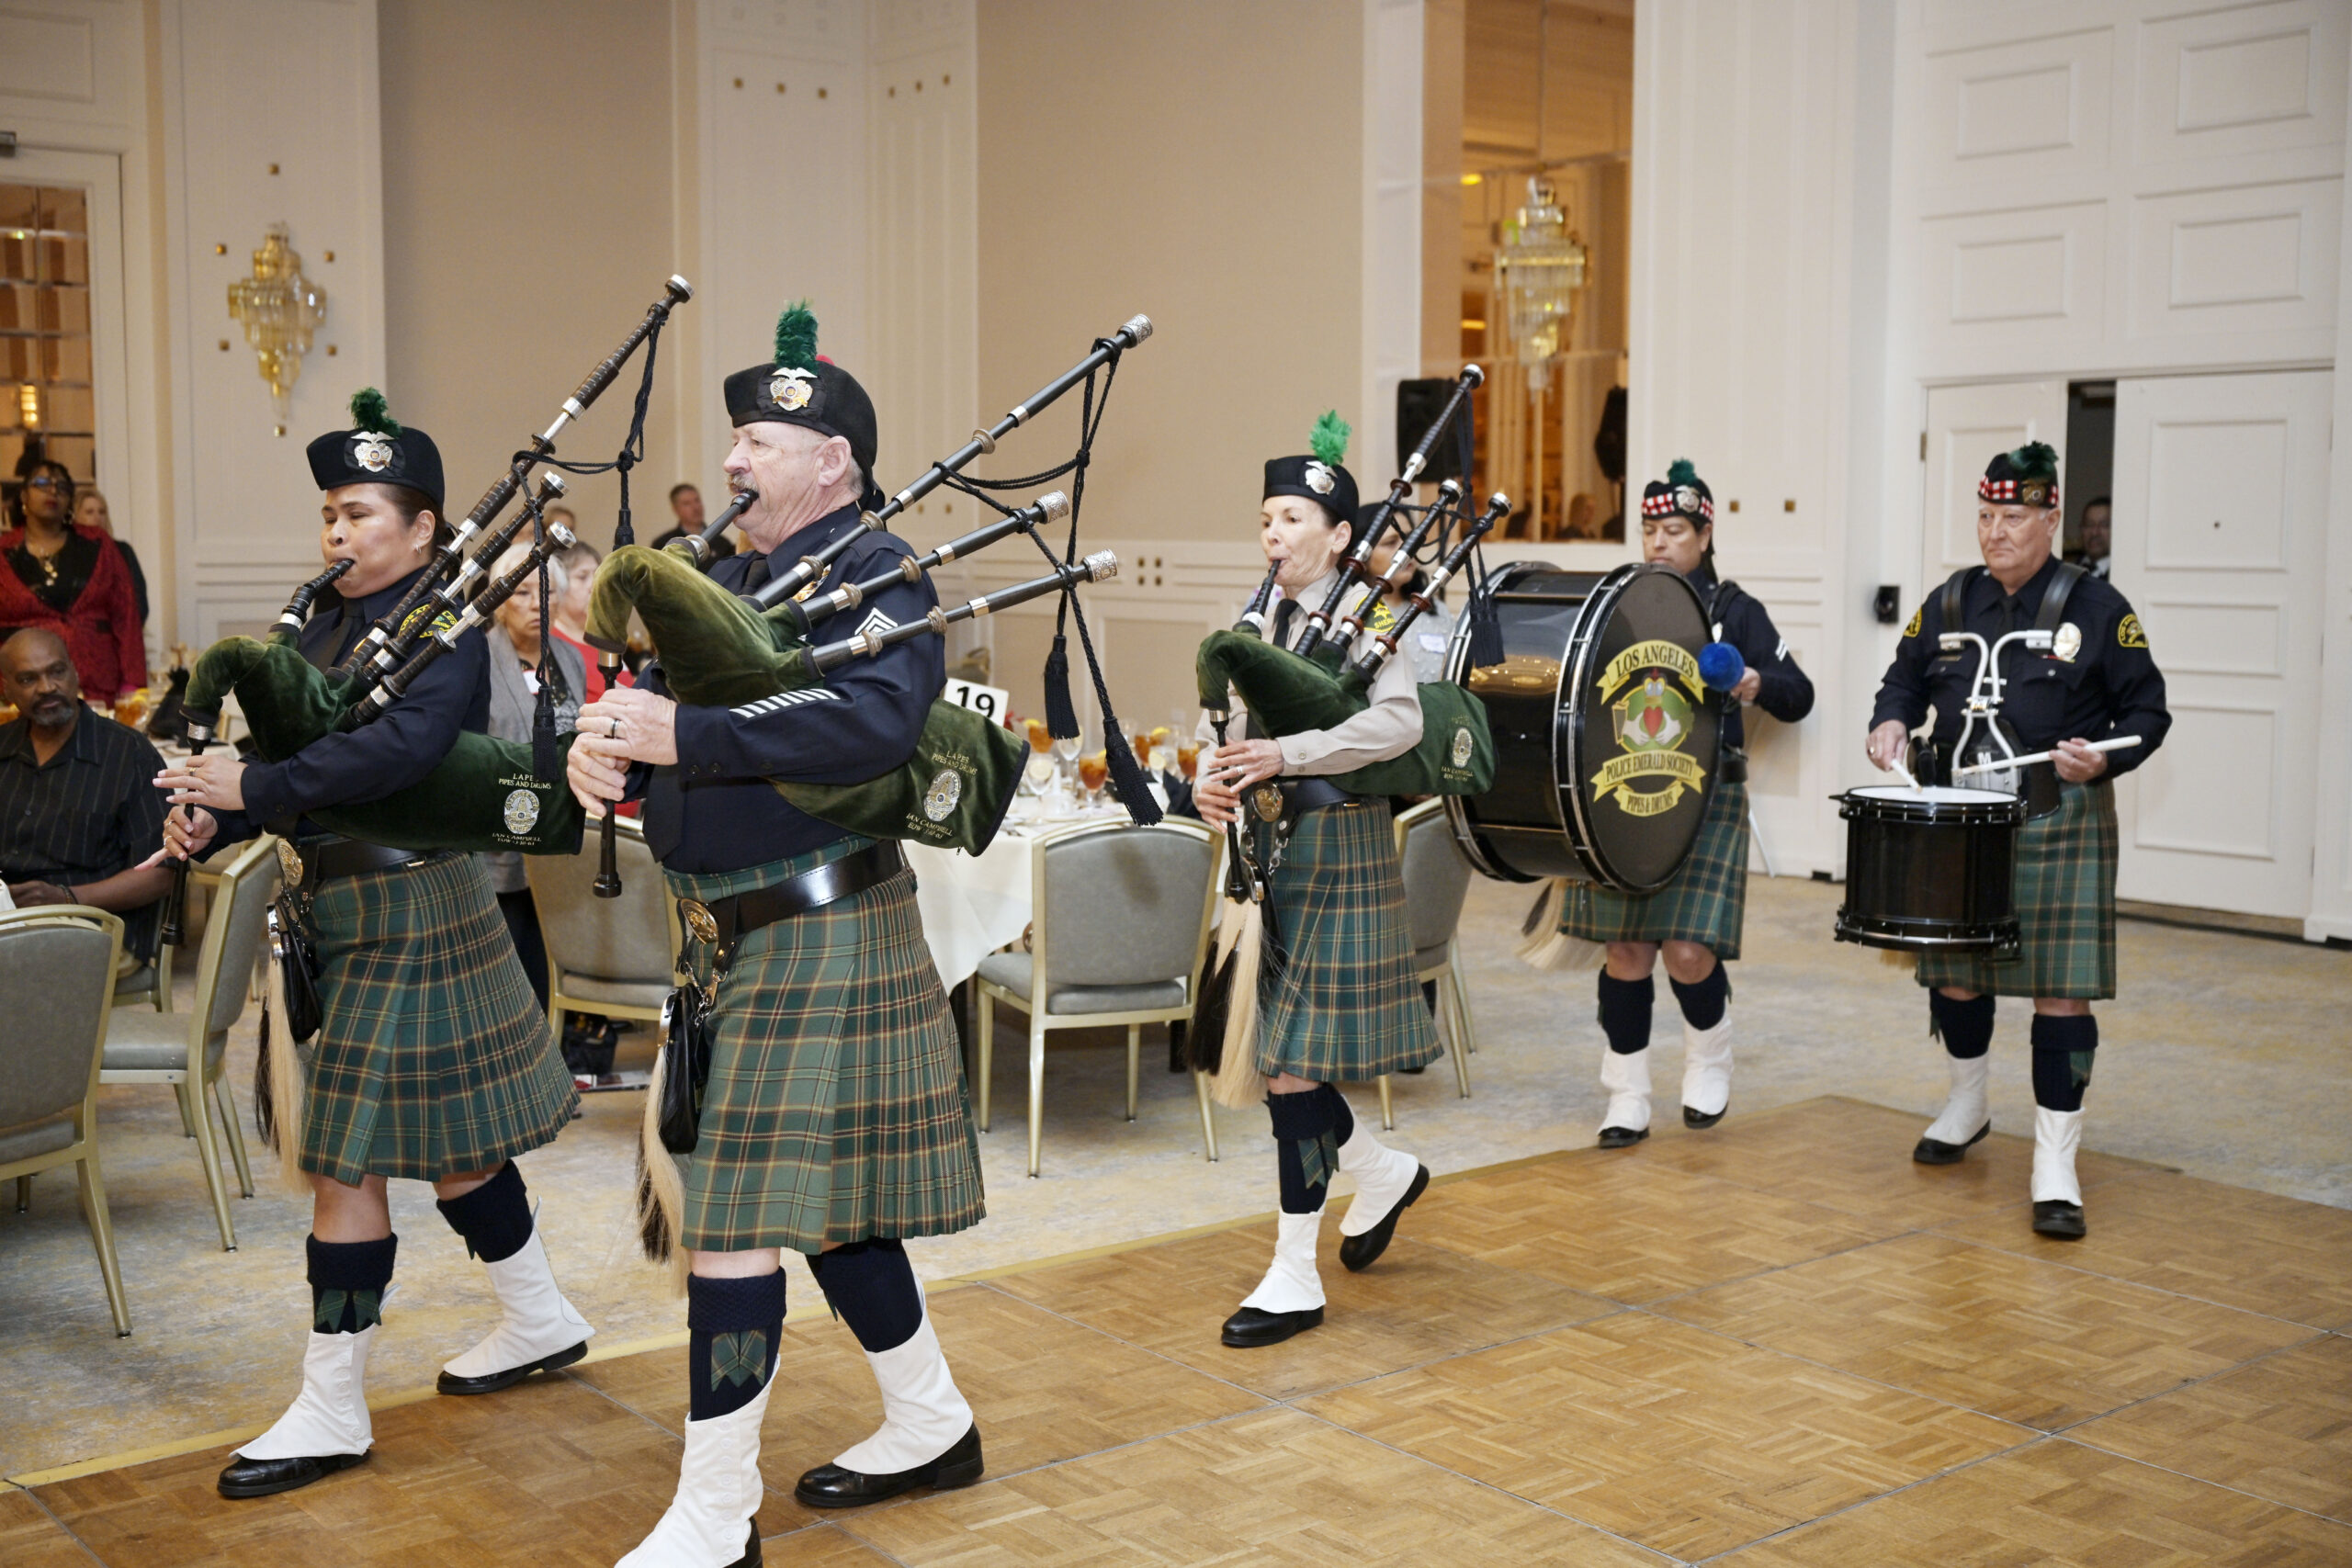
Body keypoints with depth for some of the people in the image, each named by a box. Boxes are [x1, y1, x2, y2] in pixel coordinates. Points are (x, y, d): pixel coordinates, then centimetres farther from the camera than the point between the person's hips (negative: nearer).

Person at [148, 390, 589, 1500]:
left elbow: (406, 744, -31)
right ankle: (541, 1321, 36)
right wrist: (210, 817, -12)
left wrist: (253, 789, -31)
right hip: (347, 905, 8)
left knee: (345, 1157, -4)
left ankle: (333, 1412, 7)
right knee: (445, 1136, 18)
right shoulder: (332, 620, 11)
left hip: (405, 913, -8)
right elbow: (283, 752, 7)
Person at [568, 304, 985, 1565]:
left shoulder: (876, 573, -11)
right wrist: (604, 740, -14)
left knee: (736, 1217, -7)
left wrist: (683, 736, -30)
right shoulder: (730, 580, 15)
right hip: (734, 931, 9)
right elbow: (654, 700, 10)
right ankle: (932, 1425, 34)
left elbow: (878, 717, -29)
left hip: (819, 931, -9)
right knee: (822, 1198, 17)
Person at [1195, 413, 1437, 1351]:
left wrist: (1284, 756, -32)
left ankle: (1295, 1280, 3)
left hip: (1335, 853, -7)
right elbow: (1229, 729, 9)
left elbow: (1401, 720, -25)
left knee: (1293, 1063, -6)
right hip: (1269, 853, 7)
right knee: (1272, 1054, 12)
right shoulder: (1263, 623, 12)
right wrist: (1210, 781, -13)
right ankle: (1383, 1173, 37)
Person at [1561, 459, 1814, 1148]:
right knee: (1625, 949, 2)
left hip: (1705, 801, -2)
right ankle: (1627, 1098, 14)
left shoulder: (1735, 611, 2)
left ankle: (1709, 1062, 21)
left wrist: (1758, 684, -20)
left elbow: (1798, 697, 1)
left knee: (1688, 949, -9)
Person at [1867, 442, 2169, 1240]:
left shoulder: (2097, 607, -4)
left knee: (2061, 988, -7)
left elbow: (2148, 711, -2)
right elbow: (1907, 677, 19)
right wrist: (1893, 721, -2)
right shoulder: (1948, 602, 7)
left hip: (2059, 826, -4)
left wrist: (2104, 759, -20)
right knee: (1954, 972, 14)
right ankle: (1967, 1106, 40)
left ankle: (2055, 1166, -1)